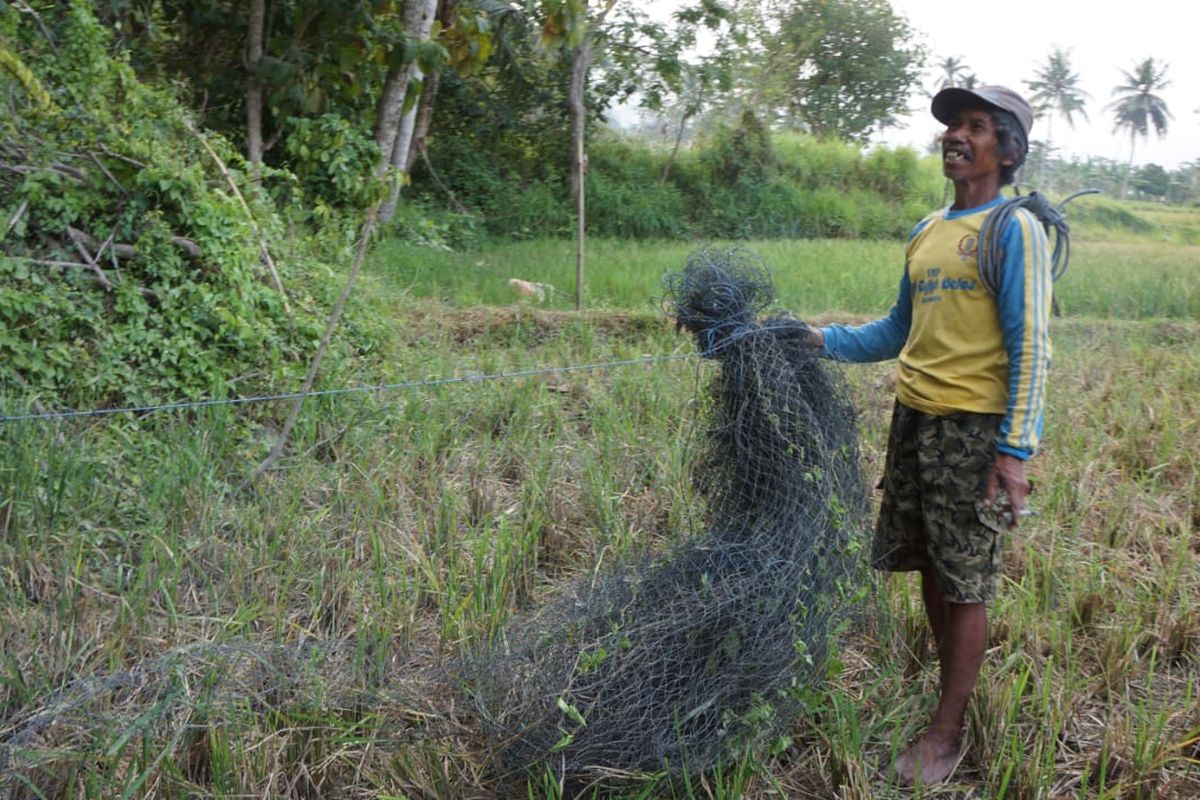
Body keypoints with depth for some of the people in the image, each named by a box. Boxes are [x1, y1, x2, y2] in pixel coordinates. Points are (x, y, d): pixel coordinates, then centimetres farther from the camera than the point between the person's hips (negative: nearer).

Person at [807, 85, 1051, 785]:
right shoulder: (926, 232, 14)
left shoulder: (1014, 230, -7)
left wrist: (1015, 450, -18)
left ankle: (949, 731, 11)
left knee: (967, 583, 1)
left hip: (975, 428, -7)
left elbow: (1031, 347, -12)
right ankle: (958, 687, 31)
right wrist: (823, 340, 9)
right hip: (914, 419, 7)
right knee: (931, 569, 14)